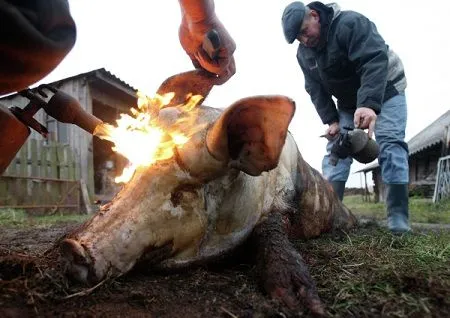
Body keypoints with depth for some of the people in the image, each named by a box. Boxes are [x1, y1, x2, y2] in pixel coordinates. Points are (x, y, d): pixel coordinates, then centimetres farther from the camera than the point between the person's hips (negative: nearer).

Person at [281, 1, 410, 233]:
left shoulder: (351, 23, -27)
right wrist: (331, 120, -15)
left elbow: (375, 61, -39)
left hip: (385, 91, -6)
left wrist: (369, 104, -52)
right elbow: (316, 90, -4)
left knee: (390, 144, -18)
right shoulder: (304, 53, -6)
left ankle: (398, 216, -16)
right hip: (348, 103, 6)